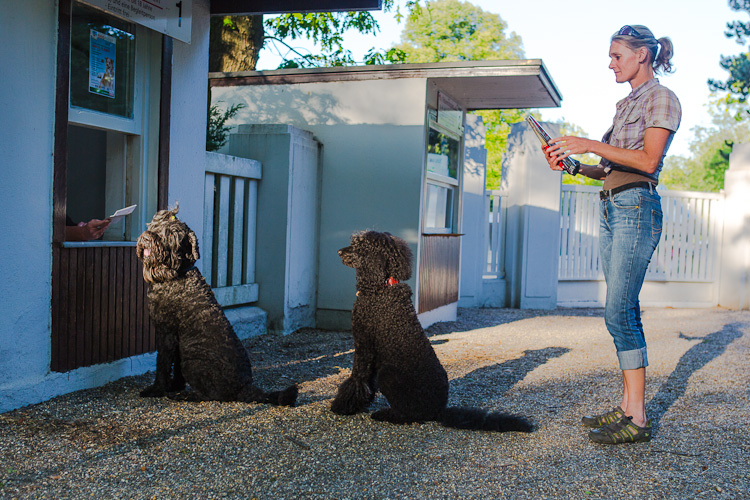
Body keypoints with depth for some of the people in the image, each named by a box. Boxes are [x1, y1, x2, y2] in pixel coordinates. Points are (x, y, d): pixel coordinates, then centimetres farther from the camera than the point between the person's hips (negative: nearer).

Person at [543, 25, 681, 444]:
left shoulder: (662, 99, -2)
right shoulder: (626, 104, 22)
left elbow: (648, 161, -16)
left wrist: (591, 145, -17)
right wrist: (574, 165, 6)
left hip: (638, 208, -9)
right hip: (611, 208, 9)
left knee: (619, 311, -13)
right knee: (625, 311, 7)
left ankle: (637, 419, -8)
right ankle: (627, 406, 12)